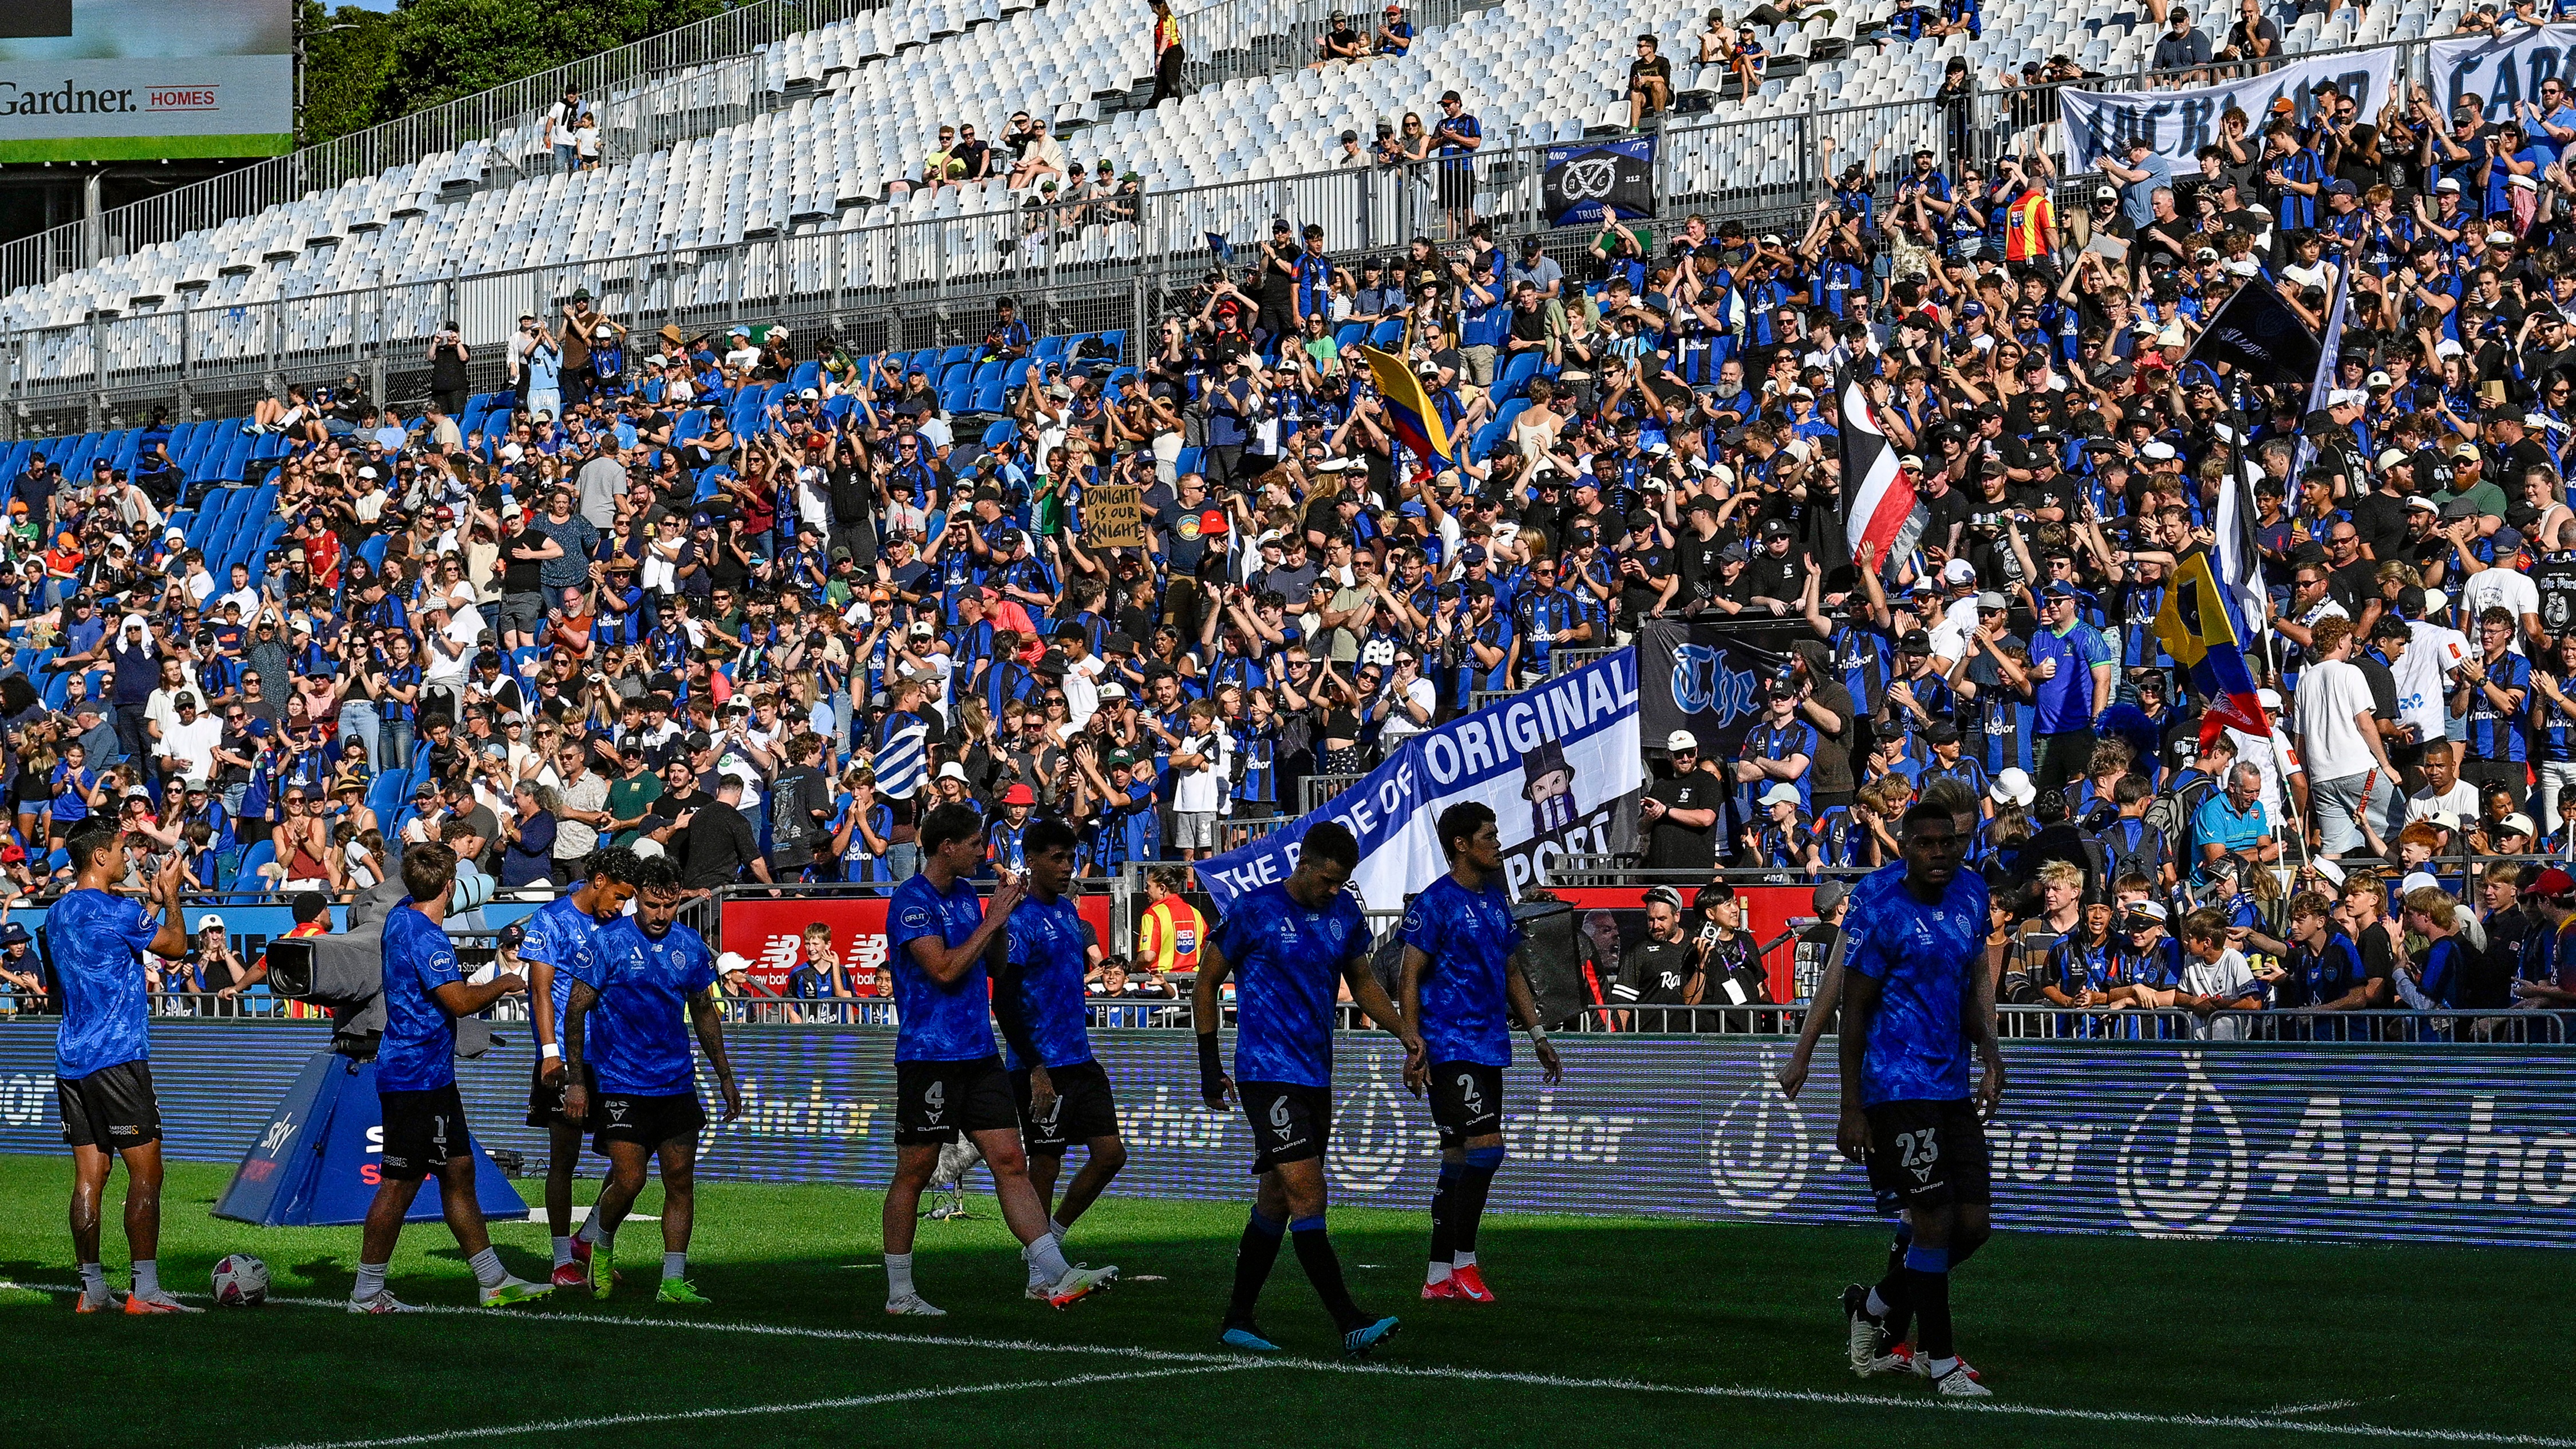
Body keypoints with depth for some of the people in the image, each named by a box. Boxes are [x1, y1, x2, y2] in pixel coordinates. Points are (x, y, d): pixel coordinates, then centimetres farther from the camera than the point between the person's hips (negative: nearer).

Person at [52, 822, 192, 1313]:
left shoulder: (58, 914, 13)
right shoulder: (116, 911, -12)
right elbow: (176, 946, 0)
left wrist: (155, 903, 29)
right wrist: (170, 896, 15)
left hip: (71, 1061, 8)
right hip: (118, 1059, -8)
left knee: (90, 1175, 8)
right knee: (145, 1174, -5)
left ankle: (92, 1290, 6)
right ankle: (146, 1291, -9)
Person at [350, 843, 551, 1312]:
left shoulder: (401, 916, 9)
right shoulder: (424, 937, -21)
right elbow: (460, 1002, -25)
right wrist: (502, 985, -8)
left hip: (432, 1075, 10)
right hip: (416, 1076, -10)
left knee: (459, 1170, 12)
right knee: (400, 1184, -4)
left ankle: (494, 1281, 17)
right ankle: (366, 1294, 2)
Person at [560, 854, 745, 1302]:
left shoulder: (690, 946, 6)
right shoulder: (609, 943, -8)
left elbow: (705, 1013, 18)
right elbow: (576, 1010, -4)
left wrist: (725, 1077, 18)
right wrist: (575, 1081, -8)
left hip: (676, 1083, 4)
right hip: (621, 1084, -4)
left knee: (681, 1180, -1)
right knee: (629, 1180, -9)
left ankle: (673, 1281, 4)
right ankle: (600, 1241, 21)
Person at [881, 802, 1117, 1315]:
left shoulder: (966, 895, 15)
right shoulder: (911, 901, -12)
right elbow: (944, 969, -22)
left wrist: (1004, 911, 8)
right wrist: (993, 921, -14)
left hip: (979, 1055, 8)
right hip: (929, 1056, -7)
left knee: (1011, 1162, -1)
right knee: (914, 1173, 2)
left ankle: (1059, 1277, -9)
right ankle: (899, 1293, 11)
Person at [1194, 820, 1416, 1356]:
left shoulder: (1344, 913, 9)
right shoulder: (1254, 910, -8)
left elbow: (1362, 982, 23)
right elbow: (1207, 982, 1)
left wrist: (1404, 1029, 7)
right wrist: (1210, 1065, 0)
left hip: (1317, 1078, 7)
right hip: (1268, 1073, -7)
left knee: (1276, 1201, 12)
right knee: (1307, 1195, -15)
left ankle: (1238, 1320, 22)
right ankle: (1351, 1326, -22)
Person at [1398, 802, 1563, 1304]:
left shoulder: (1496, 900, 15)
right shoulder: (1435, 902, -9)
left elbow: (1512, 972, 24)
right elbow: (1410, 980, -10)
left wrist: (1538, 1036, 20)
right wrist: (1414, 1049, -17)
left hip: (1489, 1049, 8)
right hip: (1450, 1049, -8)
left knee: (1460, 1159, 8)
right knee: (1486, 1145, -16)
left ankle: (1439, 1277, 10)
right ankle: (1463, 1264, -8)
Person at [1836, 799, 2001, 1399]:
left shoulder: (1970, 893, 9)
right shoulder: (1881, 907, -12)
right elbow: (1854, 1011, -10)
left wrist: (1988, 1047, 5)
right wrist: (1852, 1108, -12)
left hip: (1953, 1085, 7)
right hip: (1898, 1085, -7)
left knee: (1972, 1224, 5)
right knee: (1935, 1220, -9)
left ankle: (1872, 1306, 25)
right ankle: (1940, 1361, 2)